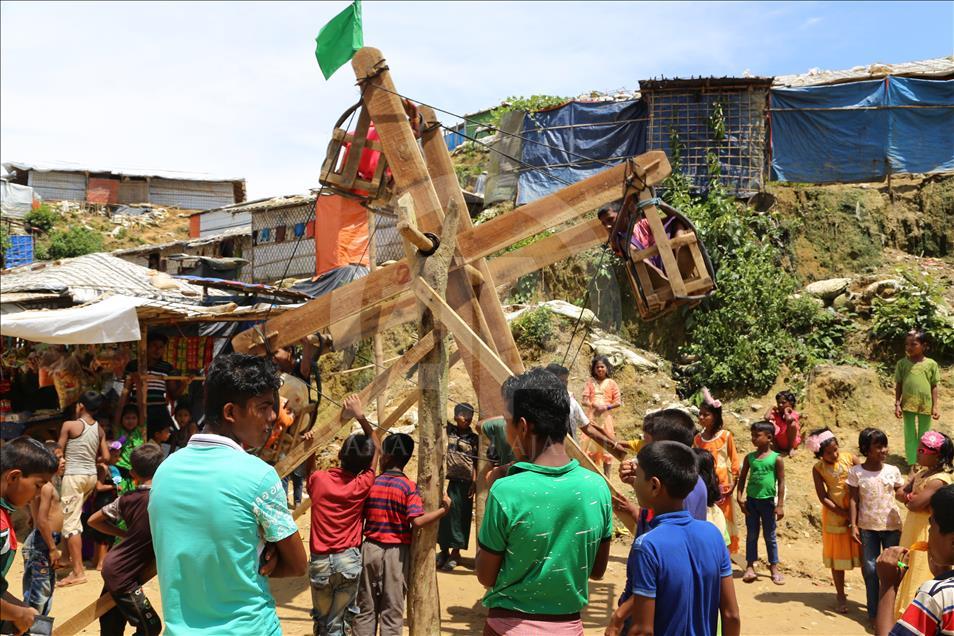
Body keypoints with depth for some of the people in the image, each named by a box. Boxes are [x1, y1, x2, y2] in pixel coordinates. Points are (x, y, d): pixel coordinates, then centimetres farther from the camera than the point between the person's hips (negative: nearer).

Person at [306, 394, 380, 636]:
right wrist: (360, 416, 7)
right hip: (349, 561, 0)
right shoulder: (363, 485, -6)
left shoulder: (319, 479, -7)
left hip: (320, 562, 1)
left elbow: (309, 475, 21)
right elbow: (377, 448, 8)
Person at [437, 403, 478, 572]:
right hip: (446, 480, 1)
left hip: (464, 483, -1)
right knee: (444, 514, 6)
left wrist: (474, 482, -4)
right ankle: (444, 551, 21)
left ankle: (455, 553, 16)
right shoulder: (448, 430, 4)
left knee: (460, 516, 4)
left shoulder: (474, 438, 3)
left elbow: (475, 463, 3)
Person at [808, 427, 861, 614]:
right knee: (837, 556, 9)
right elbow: (823, 497, -9)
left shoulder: (849, 458, -5)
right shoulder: (818, 468, -6)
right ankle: (840, 596, 23)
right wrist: (845, 514, -17)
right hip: (835, 515, 0)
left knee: (863, 554, 6)